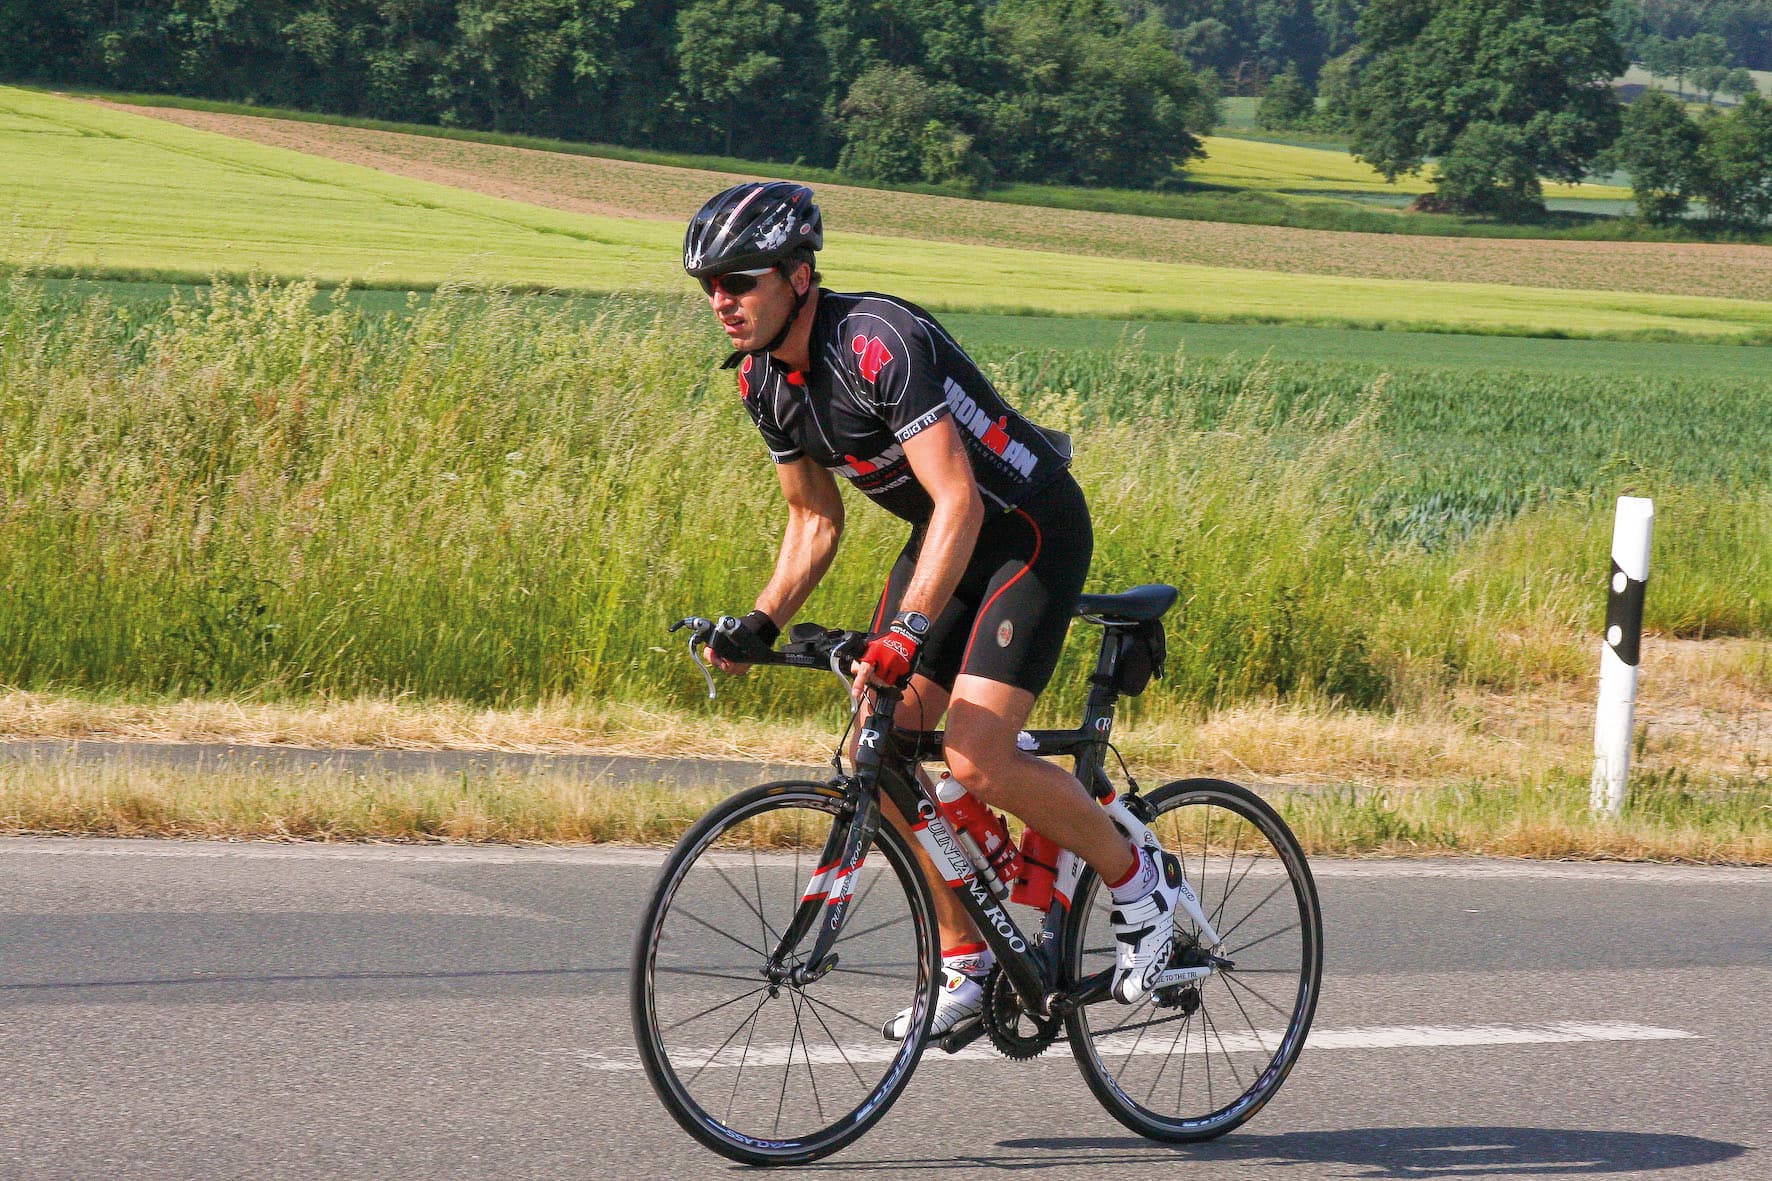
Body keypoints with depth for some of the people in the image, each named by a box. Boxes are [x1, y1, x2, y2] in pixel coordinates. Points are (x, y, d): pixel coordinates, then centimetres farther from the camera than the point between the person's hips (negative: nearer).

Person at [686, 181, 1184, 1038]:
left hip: (1031, 531, -8)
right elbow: (815, 519, 8)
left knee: (974, 763, -20)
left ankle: (1139, 879, 3)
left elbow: (959, 503, -35)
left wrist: (906, 633, -44)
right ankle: (966, 960, 10)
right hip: (945, 536, 8)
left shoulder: (880, 344, -29)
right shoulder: (762, 381, -3)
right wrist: (762, 625, -7)